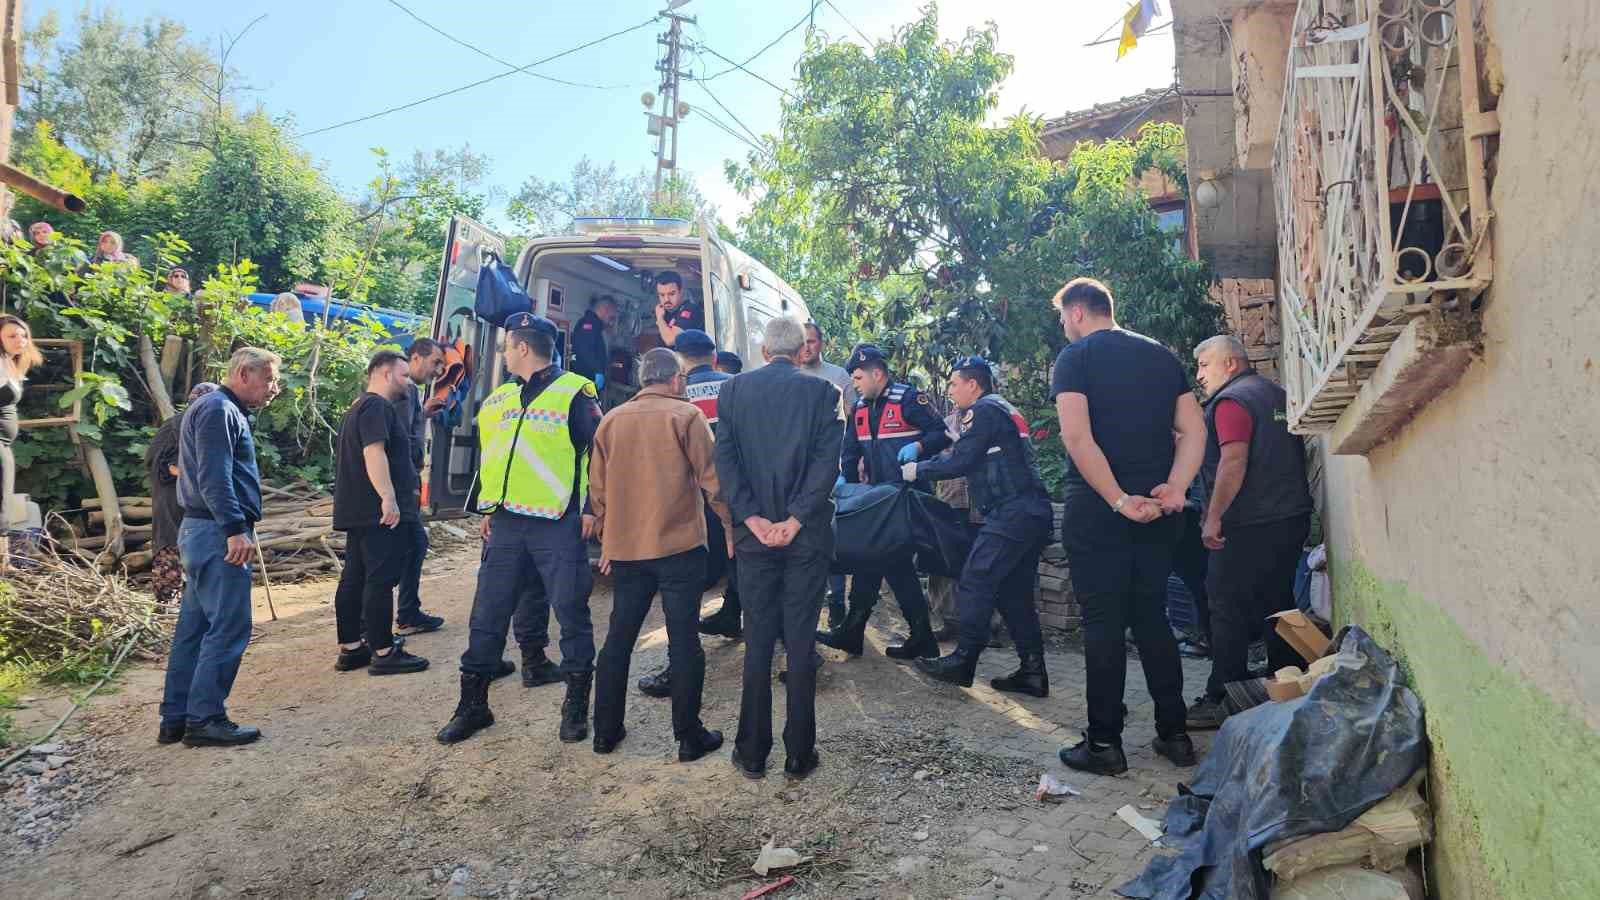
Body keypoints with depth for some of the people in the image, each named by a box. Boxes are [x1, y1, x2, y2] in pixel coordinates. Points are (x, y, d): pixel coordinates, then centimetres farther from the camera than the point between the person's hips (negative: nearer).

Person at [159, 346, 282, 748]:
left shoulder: (224, 410, 20)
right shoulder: (218, 410, -12)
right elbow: (214, 476, -23)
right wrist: (235, 528, -26)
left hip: (204, 532, 11)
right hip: (217, 533, -11)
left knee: (195, 627, 13)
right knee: (229, 627, -7)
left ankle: (176, 719, 19)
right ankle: (204, 719, -1)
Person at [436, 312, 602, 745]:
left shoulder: (574, 392, -5)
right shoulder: (499, 397, 16)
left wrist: (592, 508, -10)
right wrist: (486, 508, 18)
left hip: (559, 525, -6)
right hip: (506, 523, 6)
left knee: (571, 612, 2)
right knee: (487, 613, 9)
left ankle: (576, 705, 17)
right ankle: (472, 705, 22)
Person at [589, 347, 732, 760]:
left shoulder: (611, 421, 8)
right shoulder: (686, 415, -5)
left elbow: (597, 485, 11)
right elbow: (710, 477, -9)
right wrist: (729, 524, 2)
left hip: (625, 548, 5)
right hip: (678, 545, -4)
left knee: (618, 638, 13)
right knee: (684, 641, 2)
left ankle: (606, 731, 21)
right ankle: (689, 736, 8)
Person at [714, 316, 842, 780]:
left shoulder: (734, 389, 3)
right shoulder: (821, 392, -2)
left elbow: (724, 459, -4)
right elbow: (827, 460, -11)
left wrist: (754, 519, -8)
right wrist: (794, 520, -11)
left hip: (753, 534, 1)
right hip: (806, 535, -1)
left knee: (757, 645, 10)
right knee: (801, 645, 7)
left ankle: (752, 753, 18)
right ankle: (799, 754, 15)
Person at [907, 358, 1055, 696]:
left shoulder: (983, 410, -7)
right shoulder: (1005, 409, 23)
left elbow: (959, 463, -12)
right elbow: (974, 459, 24)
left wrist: (918, 471, 1)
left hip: (1010, 513, -10)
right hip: (1033, 513, 10)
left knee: (975, 584, -5)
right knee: (1015, 592, 11)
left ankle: (963, 662, -1)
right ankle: (1032, 671, 12)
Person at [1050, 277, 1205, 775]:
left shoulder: (1074, 358, -4)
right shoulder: (1162, 355, 14)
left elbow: (1077, 438, -17)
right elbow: (1194, 430, 6)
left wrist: (1119, 501, -16)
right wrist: (1175, 487, -6)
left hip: (1097, 510, -5)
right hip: (1157, 509, 6)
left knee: (1104, 624, 1)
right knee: (1152, 618, 15)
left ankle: (1105, 743, 9)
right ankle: (1174, 734, 21)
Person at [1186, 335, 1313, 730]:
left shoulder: (1231, 401, -11)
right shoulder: (1278, 395, 17)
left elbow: (1234, 461, -22)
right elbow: (1294, 456, 23)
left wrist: (1213, 517, -22)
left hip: (1249, 525, -9)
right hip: (1292, 517, 9)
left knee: (1228, 611, -4)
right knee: (1278, 606, 15)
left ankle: (1222, 700, 0)